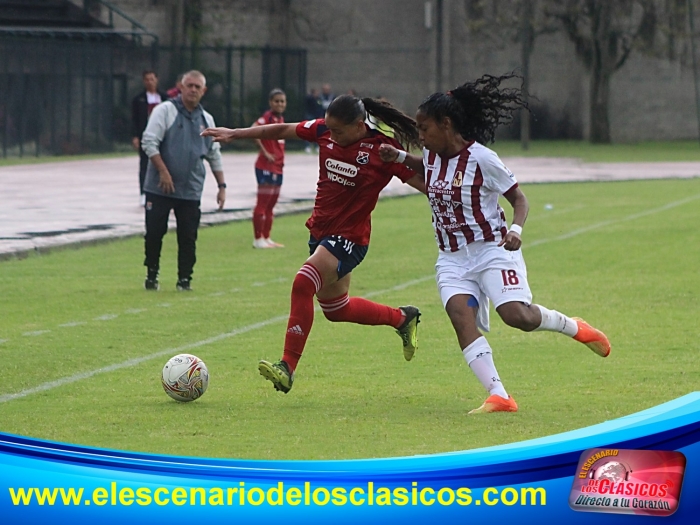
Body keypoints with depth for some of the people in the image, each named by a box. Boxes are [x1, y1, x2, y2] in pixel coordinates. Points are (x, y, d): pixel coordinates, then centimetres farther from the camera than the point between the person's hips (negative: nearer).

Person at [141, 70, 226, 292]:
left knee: (188, 237, 0)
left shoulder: (206, 120, 12)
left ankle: (184, 279, 9)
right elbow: (149, 141, -11)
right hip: (160, 188, -3)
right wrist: (163, 172, -16)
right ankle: (152, 275, 17)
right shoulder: (165, 111, -3)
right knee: (154, 232, 1)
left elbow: (214, 155, 20)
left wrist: (222, 185, 16)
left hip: (191, 190, 3)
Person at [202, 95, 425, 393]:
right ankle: (403, 318, 43)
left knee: (303, 285, -26)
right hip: (320, 230, 8)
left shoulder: (383, 150, -17)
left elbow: (424, 184, -13)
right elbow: (282, 131, 8)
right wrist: (234, 134, 10)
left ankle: (287, 368, -23)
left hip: (349, 238, -7)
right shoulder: (324, 131, -3)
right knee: (336, 309, 20)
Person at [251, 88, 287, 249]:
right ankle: (258, 239, 0)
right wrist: (265, 152, -22)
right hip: (266, 167, -9)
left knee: (270, 205, 14)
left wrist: (281, 158, 7)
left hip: (278, 167, 9)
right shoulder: (268, 117, -13)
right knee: (262, 203, -4)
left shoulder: (281, 119, 13)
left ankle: (266, 238, 21)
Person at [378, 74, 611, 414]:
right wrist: (399, 157, 14)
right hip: (452, 258, 6)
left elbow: (518, 198, -7)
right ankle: (499, 396, -24)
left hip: (492, 249, -6)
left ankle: (574, 328, 11)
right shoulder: (432, 155, 5)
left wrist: (516, 229, -26)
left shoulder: (481, 158, -14)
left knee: (517, 315, -22)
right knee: (461, 317, -20)